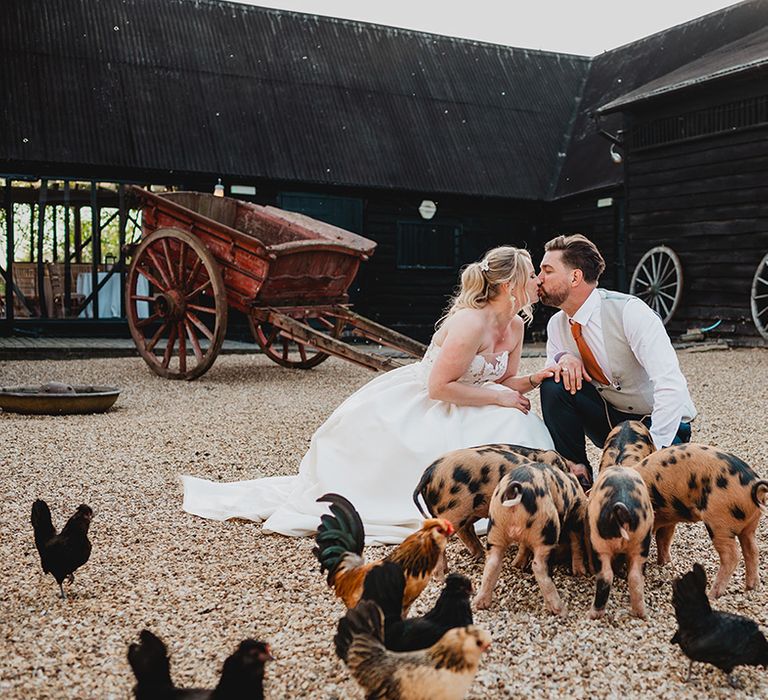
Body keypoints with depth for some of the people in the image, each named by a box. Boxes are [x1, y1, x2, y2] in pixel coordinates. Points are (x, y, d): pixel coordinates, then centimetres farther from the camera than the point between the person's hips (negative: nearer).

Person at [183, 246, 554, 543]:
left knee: (518, 424, -11)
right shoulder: (470, 322, -26)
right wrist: (498, 398, -22)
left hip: (449, 413, 8)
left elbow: (505, 382, 9)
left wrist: (536, 378, -11)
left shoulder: (515, 326, 1)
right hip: (411, 410, -8)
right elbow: (439, 386, -27)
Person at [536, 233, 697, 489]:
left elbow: (671, 384, -32)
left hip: (660, 422, -6)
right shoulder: (557, 325, -3)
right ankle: (577, 471, -6)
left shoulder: (629, 311, -25)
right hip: (609, 418, 6)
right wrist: (561, 359, -23)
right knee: (554, 382, -19)